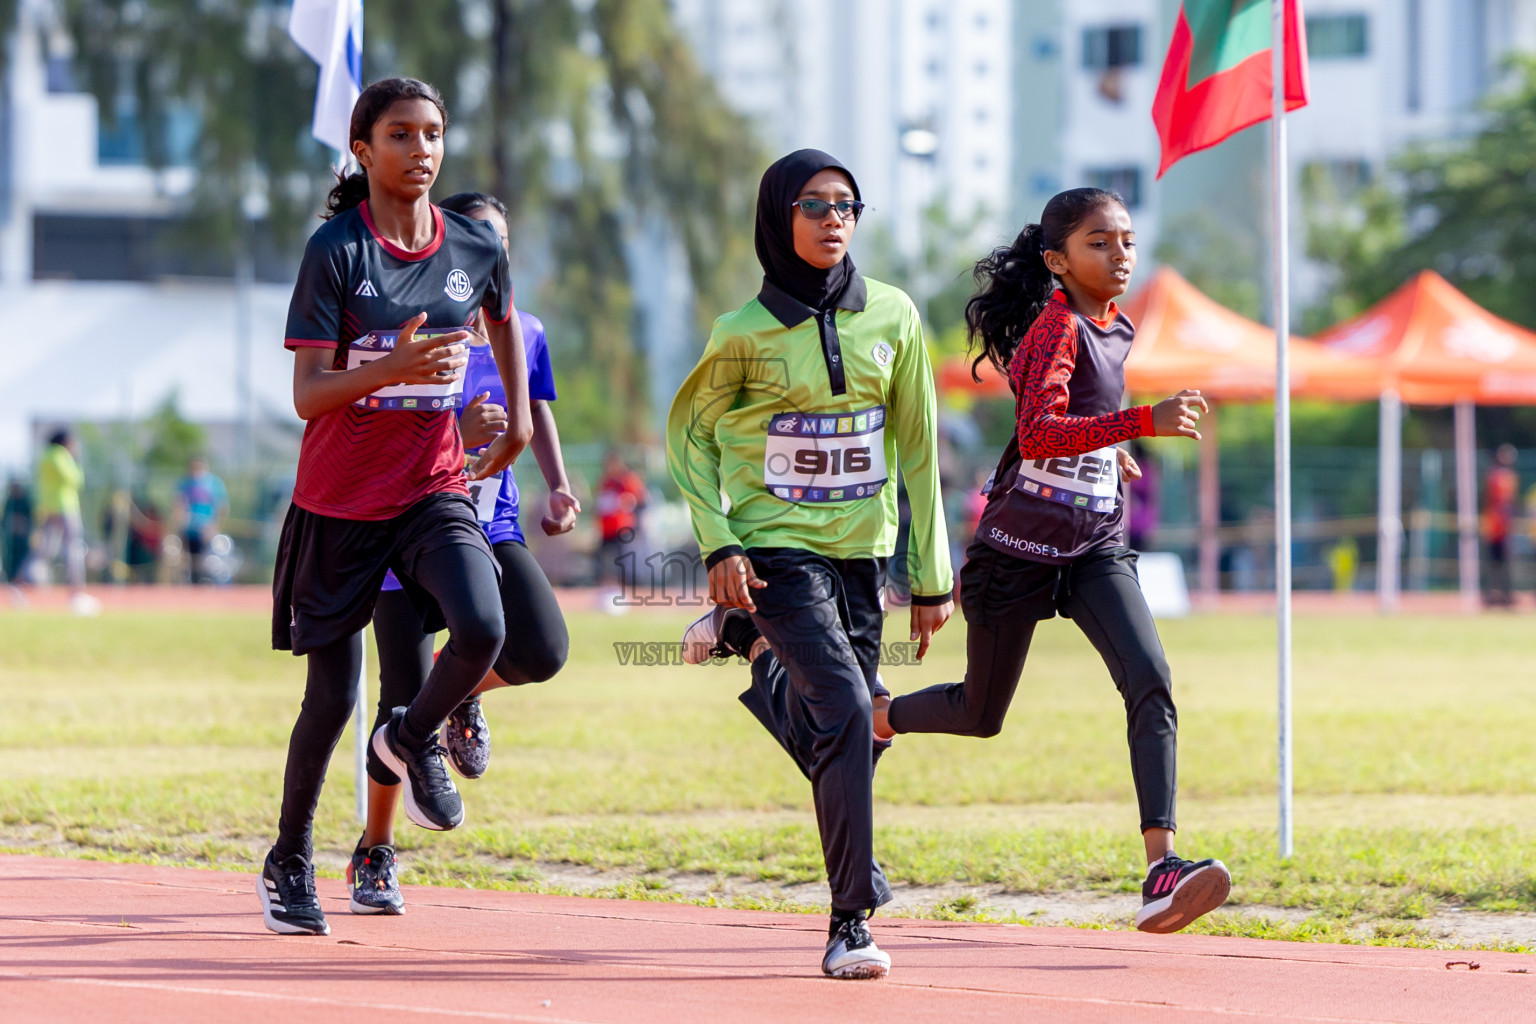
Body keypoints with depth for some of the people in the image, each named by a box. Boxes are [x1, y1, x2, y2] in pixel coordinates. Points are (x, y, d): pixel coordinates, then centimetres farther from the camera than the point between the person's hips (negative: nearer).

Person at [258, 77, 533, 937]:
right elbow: (308, 397, -16)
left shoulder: (477, 248, -1)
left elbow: (504, 317, 24)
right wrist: (391, 369, -32)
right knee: (332, 699, 4)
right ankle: (290, 861, 28)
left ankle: (415, 739, 8)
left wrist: (519, 416, 15)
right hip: (341, 501, -2)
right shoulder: (336, 250, -12)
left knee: (482, 630, -25)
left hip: (435, 489, 3)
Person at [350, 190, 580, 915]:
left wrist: (558, 485, 1)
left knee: (543, 649, -22)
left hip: (490, 524, 4)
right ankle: (374, 855, 17)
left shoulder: (523, 333, 6)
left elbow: (536, 414, 20)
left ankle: (461, 691, 14)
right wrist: (459, 437, -32)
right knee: (405, 699, -4)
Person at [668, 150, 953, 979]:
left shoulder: (892, 317, 2)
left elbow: (916, 447, 8)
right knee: (845, 710, -20)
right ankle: (850, 924, -15)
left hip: (861, 549, 4)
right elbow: (689, 434, 4)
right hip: (777, 546, -4)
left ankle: (748, 640, 43)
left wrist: (930, 575, 8)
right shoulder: (745, 334, -7)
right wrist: (719, 546, -8)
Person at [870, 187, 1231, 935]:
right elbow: (1036, 434, -34)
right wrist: (1144, 423, -42)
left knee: (1150, 681, -20)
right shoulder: (1056, 326, -17)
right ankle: (875, 721, 45)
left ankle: (1161, 868, -30)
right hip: (1020, 544, -6)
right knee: (979, 715, 11)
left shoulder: (1116, 330, 8)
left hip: (1096, 547, 6)